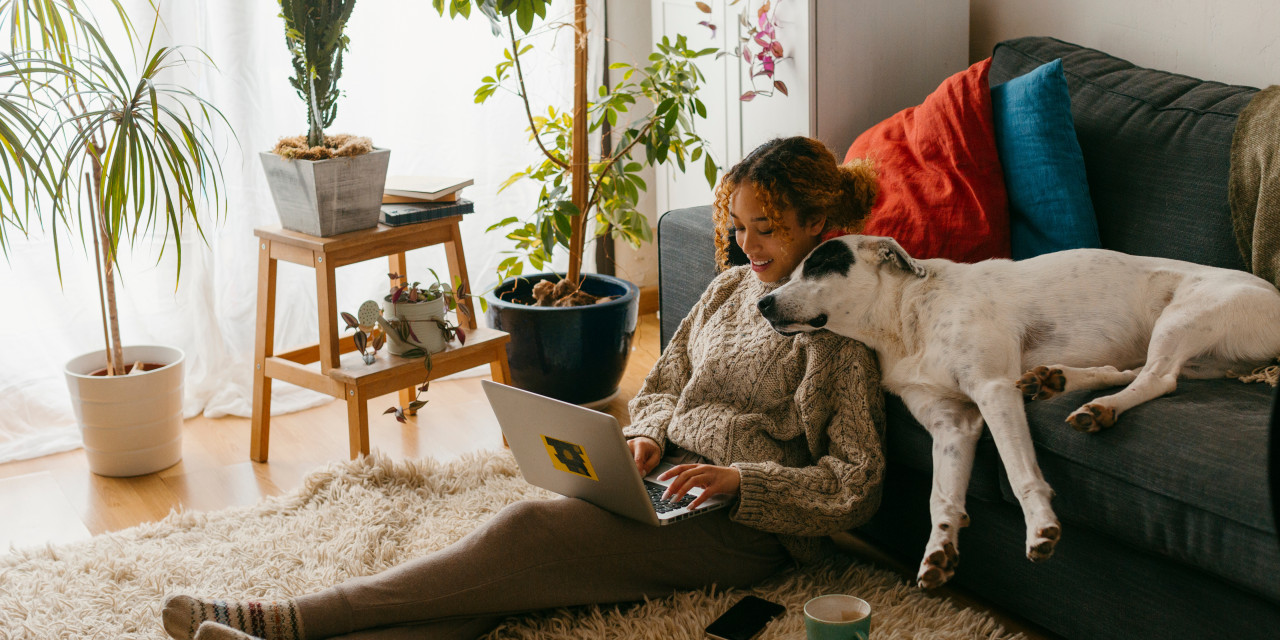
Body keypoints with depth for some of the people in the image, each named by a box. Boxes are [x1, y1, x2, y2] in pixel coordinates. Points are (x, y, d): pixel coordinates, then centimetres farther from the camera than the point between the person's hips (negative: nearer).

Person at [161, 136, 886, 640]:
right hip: (667, 485, 6)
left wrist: (738, 480, -19)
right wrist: (647, 434, 1)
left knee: (529, 532, -27)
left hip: (745, 527, -6)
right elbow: (663, 384, 25)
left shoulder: (842, 325, -3)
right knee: (509, 573, -24)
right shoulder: (731, 288, 19)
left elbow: (856, 486, -8)